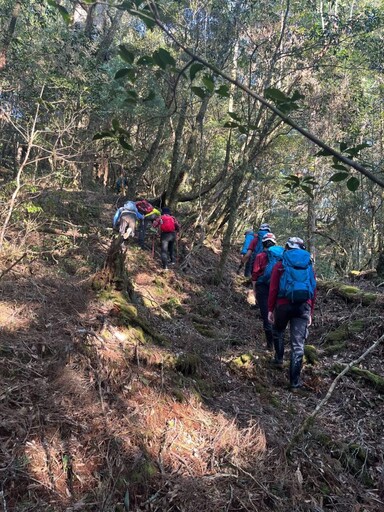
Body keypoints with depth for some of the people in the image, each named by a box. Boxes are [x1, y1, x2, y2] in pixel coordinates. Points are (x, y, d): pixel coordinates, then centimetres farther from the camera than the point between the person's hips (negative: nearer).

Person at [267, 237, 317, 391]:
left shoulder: (280, 265, 4)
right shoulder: (309, 266, 14)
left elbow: (273, 289, -3)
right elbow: (313, 292, 13)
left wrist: (270, 309, 2)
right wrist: (310, 313, 18)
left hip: (284, 304, -2)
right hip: (304, 306, 2)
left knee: (278, 331, 29)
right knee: (298, 345, 2)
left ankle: (279, 359, 36)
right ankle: (295, 382, 5)